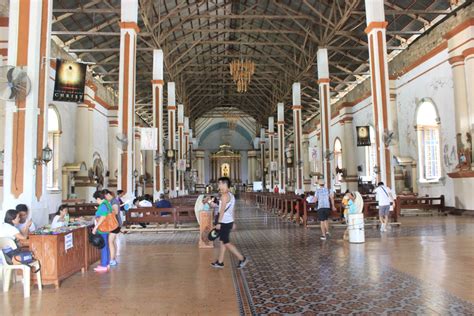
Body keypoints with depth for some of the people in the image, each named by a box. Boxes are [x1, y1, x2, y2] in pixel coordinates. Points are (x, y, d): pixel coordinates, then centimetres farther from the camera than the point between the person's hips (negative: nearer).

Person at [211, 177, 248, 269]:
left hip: (225, 222, -9)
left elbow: (222, 210, -20)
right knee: (222, 242, 14)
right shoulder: (231, 195, 12)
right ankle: (220, 262, 20)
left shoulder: (224, 195, -17)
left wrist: (219, 223, -19)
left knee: (226, 243, -2)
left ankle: (242, 259, 2)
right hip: (229, 221, 10)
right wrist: (232, 222, 19)